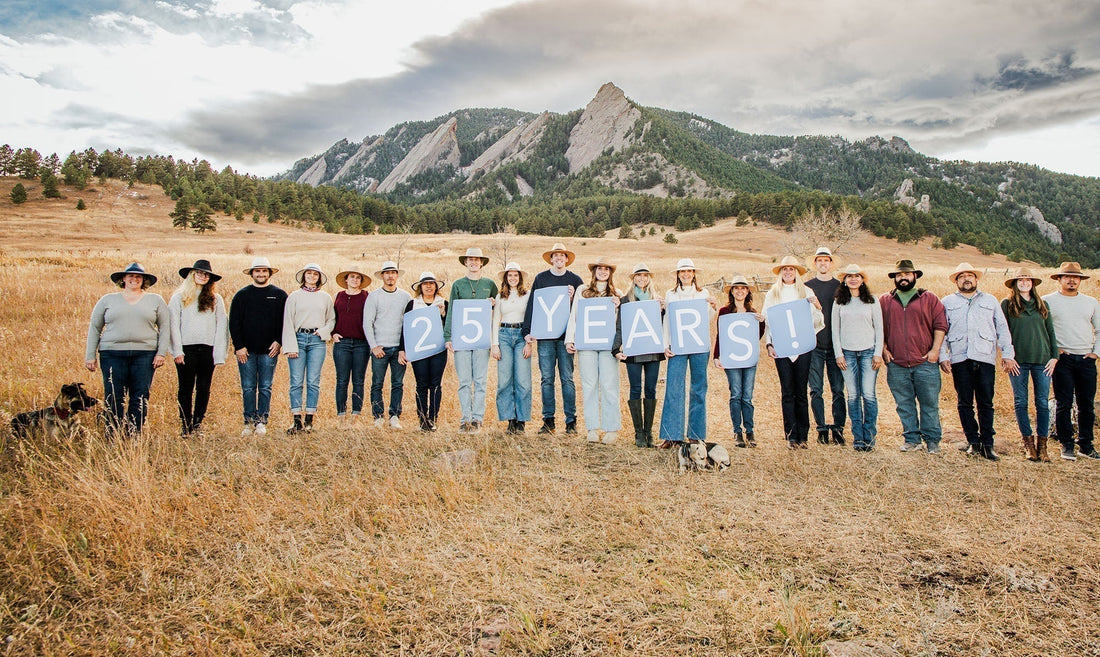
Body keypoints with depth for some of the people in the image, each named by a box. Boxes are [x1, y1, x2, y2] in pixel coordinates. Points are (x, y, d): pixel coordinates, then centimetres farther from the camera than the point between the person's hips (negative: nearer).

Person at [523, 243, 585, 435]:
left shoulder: (575, 280, 9)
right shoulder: (540, 278, 11)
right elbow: (531, 305, 9)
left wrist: (573, 298, -11)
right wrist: (527, 331, 1)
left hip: (566, 335, -1)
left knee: (567, 378, -2)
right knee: (547, 379, 2)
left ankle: (571, 421, 4)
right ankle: (548, 420, 9)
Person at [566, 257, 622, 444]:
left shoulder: (617, 295, 14)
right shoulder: (582, 291, 13)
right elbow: (573, 316, 13)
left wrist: (618, 307, -5)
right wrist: (570, 339, 5)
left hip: (608, 344, 0)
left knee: (609, 386, -5)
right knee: (589, 385, 0)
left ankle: (612, 428, 0)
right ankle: (592, 428, 5)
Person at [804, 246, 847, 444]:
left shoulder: (840, 287, 8)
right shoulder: (806, 287, 7)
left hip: (835, 346, 0)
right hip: (814, 346, 0)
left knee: (838, 389, 1)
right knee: (816, 390, 1)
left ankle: (838, 428, 9)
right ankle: (822, 428, 9)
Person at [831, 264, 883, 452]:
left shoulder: (872, 301, 6)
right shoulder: (839, 303, 9)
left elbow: (879, 328, 6)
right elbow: (835, 330, 8)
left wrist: (878, 353, -2)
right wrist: (838, 354, 0)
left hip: (868, 352, -1)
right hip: (847, 352, 1)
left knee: (868, 394, -6)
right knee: (853, 396, 0)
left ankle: (869, 437, 2)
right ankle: (857, 437, 7)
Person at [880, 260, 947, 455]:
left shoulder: (929, 299, 8)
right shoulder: (884, 301, 11)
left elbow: (940, 325, 4)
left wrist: (935, 349, -4)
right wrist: (884, 349, 1)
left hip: (925, 363, -1)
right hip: (896, 365, 1)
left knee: (930, 403, 2)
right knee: (904, 405, 6)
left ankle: (932, 440, 12)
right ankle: (911, 439, 16)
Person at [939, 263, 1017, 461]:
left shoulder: (990, 301, 19)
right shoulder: (947, 302, 15)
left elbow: (1002, 329, 16)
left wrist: (1008, 354, 6)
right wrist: (942, 356, -2)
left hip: (985, 357, 0)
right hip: (959, 359, 0)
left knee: (986, 403, -2)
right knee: (965, 403, 2)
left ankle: (987, 445, 4)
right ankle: (974, 442, 12)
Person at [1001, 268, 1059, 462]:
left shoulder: (1042, 305, 13)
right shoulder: (1007, 304, 5)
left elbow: (1050, 332, 13)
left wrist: (1054, 356, 5)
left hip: (1042, 360, 2)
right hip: (1018, 360, -2)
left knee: (1042, 402, 1)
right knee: (1021, 402, 0)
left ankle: (1042, 445, 9)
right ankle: (1028, 444, 9)